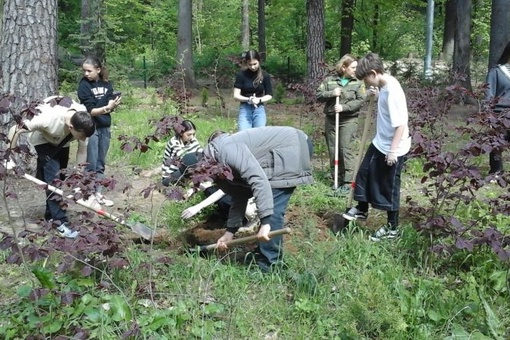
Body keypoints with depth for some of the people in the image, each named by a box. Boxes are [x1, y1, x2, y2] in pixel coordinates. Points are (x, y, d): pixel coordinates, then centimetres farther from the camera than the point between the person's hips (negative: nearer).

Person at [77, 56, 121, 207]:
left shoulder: (106, 84, 3)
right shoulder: (84, 85, -10)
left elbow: (110, 105, 1)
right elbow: (90, 111, -15)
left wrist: (113, 104, -21)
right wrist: (106, 108, -30)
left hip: (105, 127, 5)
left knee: (101, 163, 11)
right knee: (91, 164, 0)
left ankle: (98, 193, 19)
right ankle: (90, 195, 9)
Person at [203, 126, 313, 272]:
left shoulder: (227, 151, -22)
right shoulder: (224, 161, 9)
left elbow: (259, 180, -31)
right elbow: (239, 196, 16)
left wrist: (265, 222, -33)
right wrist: (230, 231, 16)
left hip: (295, 148, -10)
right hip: (290, 151, 10)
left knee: (272, 208, -10)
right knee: (270, 205, 14)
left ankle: (267, 266, -4)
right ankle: (264, 253, 26)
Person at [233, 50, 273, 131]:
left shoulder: (265, 75, 0)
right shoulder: (241, 74, -5)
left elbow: (269, 95, 4)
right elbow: (236, 95, -6)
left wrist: (259, 100, -14)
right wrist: (248, 99, -22)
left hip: (259, 109, 2)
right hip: (245, 109, -1)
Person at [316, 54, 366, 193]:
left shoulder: (358, 83, 1)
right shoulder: (329, 80, 5)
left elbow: (360, 100, -7)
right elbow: (318, 95, 4)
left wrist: (344, 107, -18)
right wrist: (331, 93, -14)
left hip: (349, 120, -3)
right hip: (330, 119, 3)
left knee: (347, 149, -9)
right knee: (333, 150, 7)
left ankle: (348, 182, -5)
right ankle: (336, 180, 17)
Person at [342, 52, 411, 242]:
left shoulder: (392, 90, -26)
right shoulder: (383, 87, 2)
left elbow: (401, 123, -27)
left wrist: (393, 150, -26)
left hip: (393, 148, -9)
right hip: (379, 143, 9)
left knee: (389, 187, 5)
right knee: (365, 173, 21)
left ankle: (392, 228, 22)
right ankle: (362, 210, 43)